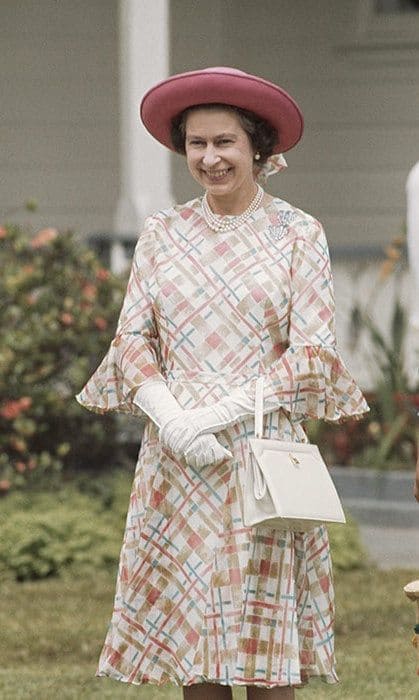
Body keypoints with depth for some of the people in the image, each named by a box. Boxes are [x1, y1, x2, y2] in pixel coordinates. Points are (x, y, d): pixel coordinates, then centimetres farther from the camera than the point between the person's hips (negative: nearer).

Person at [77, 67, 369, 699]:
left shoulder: (297, 234, 1)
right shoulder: (162, 233, 10)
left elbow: (312, 351, -5)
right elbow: (132, 337, 6)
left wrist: (222, 411, -14)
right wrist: (172, 419, -12)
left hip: (263, 450, -3)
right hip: (175, 455, 3)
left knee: (265, 646, -4)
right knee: (188, 624, 2)